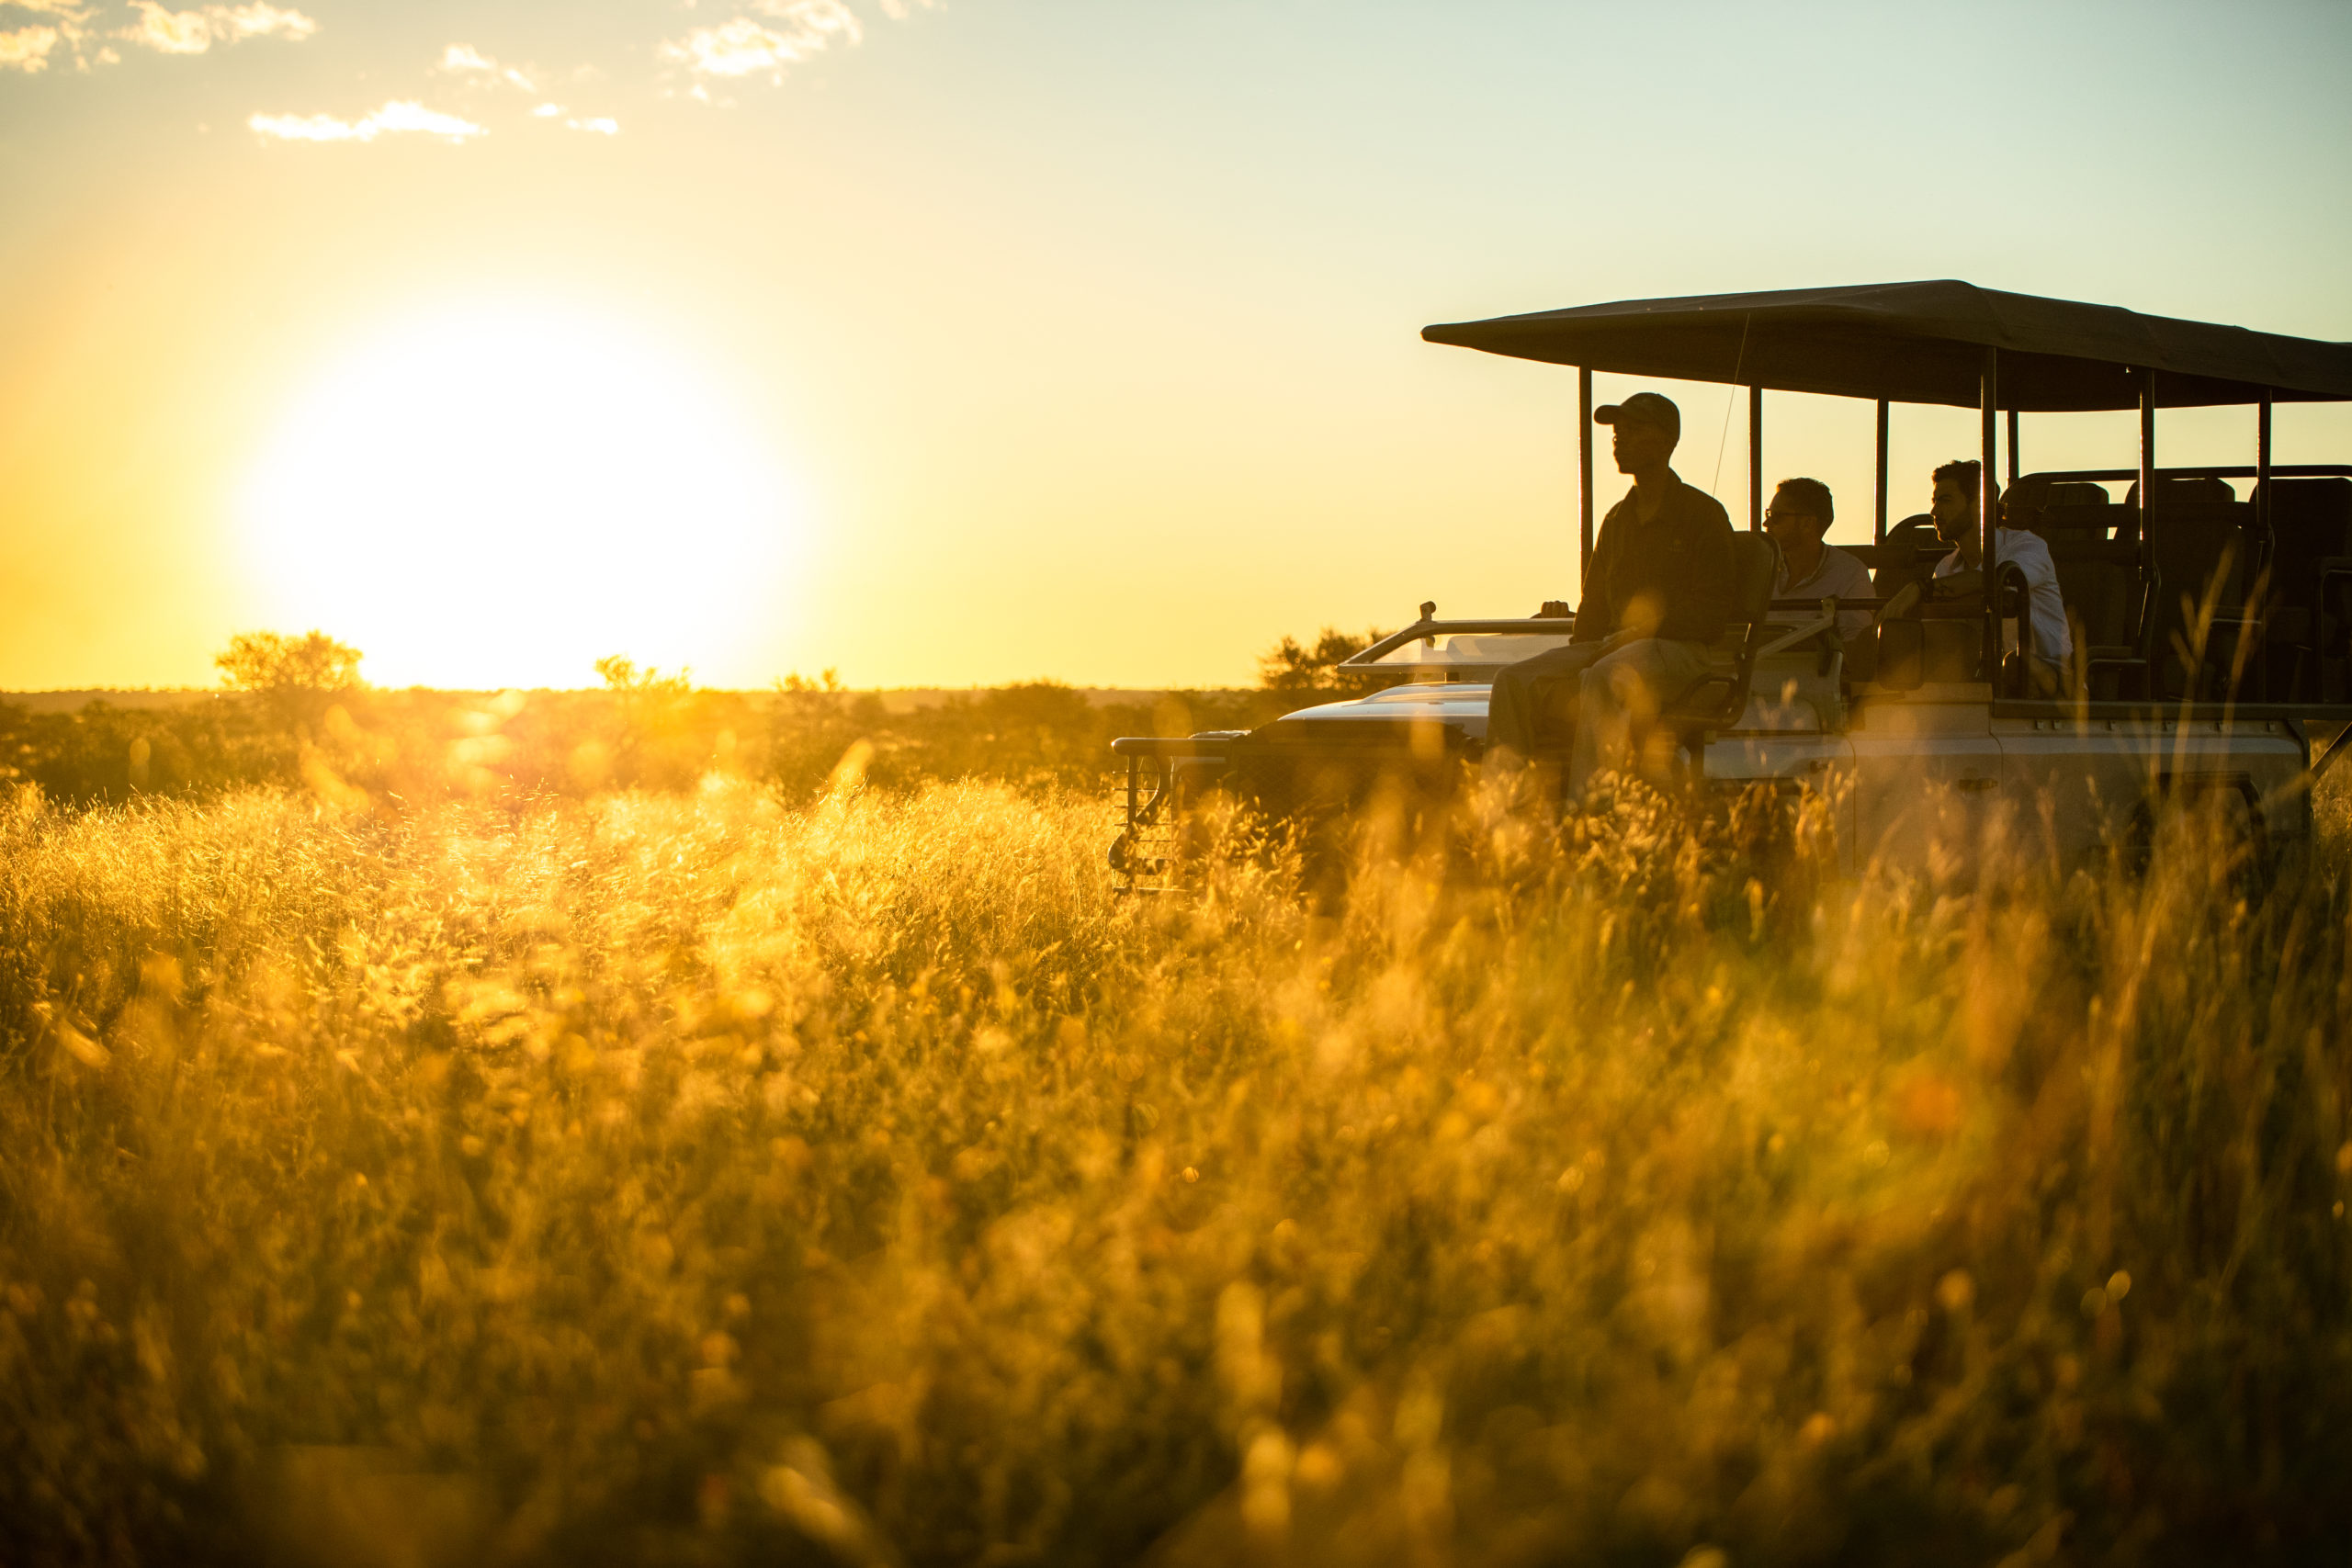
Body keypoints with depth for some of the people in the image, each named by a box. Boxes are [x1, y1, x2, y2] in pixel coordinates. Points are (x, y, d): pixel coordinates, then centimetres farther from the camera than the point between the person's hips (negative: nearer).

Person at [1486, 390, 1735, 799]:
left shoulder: (1702, 514, 0)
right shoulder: (1618, 518, 21)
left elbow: (1710, 612, -6)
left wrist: (1633, 634, -16)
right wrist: (1578, 649, 3)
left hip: (1678, 649, -7)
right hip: (1614, 645, 7)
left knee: (1603, 679, -39)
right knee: (1517, 680, -18)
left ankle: (1583, 805, -47)